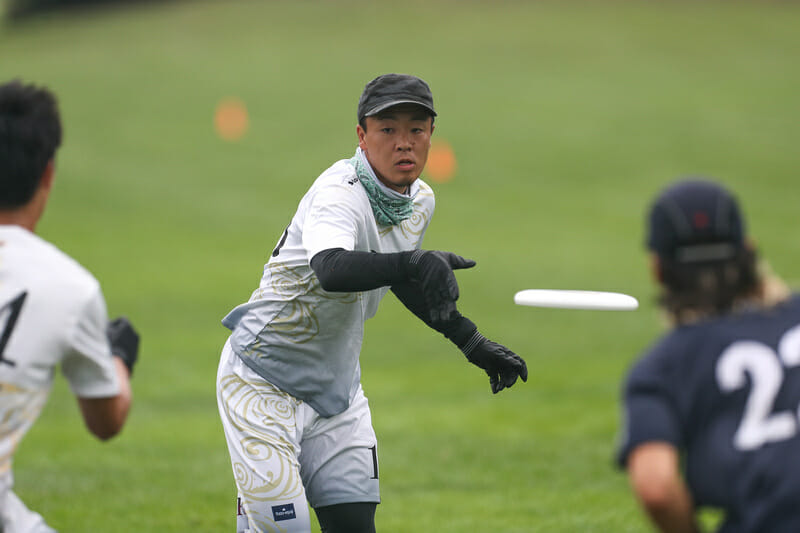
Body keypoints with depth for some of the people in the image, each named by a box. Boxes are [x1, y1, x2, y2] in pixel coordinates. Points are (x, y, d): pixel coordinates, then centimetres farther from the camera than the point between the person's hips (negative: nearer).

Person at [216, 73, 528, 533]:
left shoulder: (420, 200, 0)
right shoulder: (339, 194, -26)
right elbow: (331, 270, -48)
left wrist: (472, 342, 18)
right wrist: (413, 263, -63)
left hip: (337, 386, 7)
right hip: (265, 379, -7)